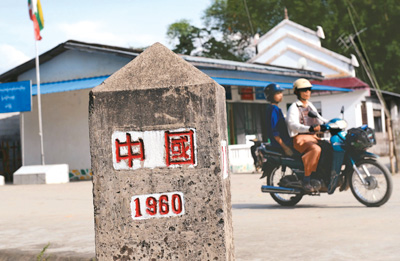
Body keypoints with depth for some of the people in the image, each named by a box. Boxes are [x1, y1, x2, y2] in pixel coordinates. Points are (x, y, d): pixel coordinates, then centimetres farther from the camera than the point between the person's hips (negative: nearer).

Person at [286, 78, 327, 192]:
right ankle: (306, 180, -30)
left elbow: (319, 118, 27)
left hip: (313, 136, 8)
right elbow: (293, 125, -22)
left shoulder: (310, 106, 20)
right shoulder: (294, 107, -6)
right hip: (300, 138, -8)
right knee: (315, 149, -35)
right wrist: (309, 128, -37)